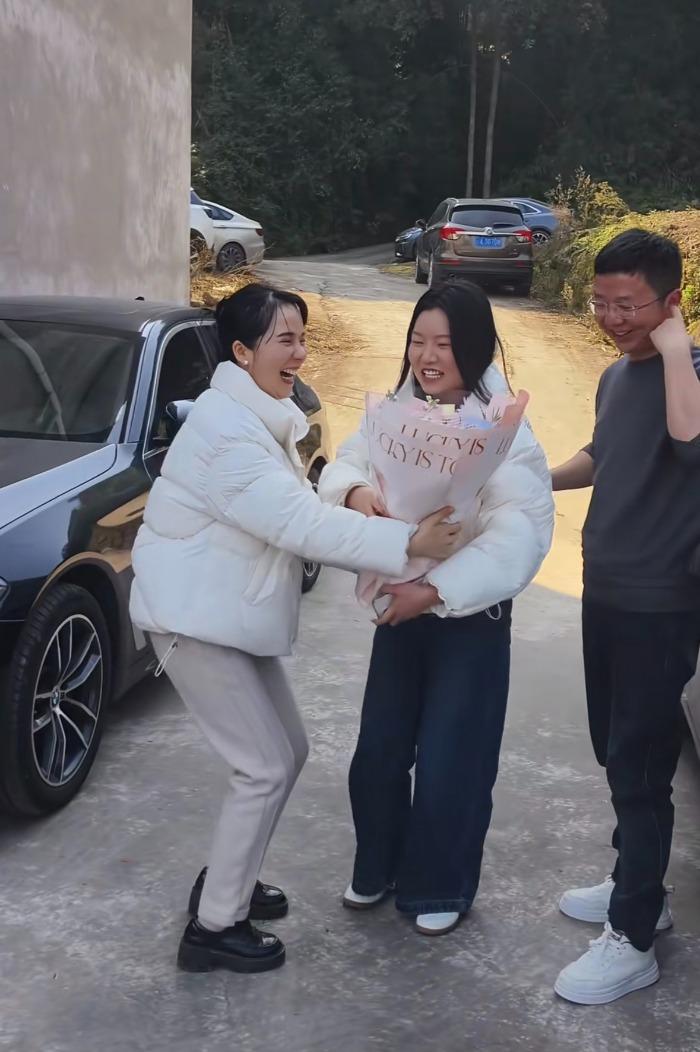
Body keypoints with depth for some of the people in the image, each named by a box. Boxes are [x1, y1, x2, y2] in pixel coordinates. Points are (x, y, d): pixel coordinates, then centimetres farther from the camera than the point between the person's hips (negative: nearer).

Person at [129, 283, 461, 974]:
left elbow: (294, 513, 9)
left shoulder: (262, 418, 11)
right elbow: (300, 522, -28)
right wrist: (408, 542, -27)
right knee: (266, 769, -5)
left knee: (287, 753, 15)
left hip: (237, 618, 10)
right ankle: (213, 928, 9)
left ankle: (228, 880, 32)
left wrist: (356, 499, -7)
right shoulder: (226, 427, -23)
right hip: (195, 620, -10)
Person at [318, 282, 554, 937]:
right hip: (399, 608, 5)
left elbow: (520, 533, -26)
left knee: (449, 762, 5)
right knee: (379, 752, 13)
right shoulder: (394, 410, 0)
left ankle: (440, 888, 29)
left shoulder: (501, 429, -18)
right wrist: (355, 490, -26)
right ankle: (378, 869, 37)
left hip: (470, 618, -5)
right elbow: (346, 463, -1)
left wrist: (437, 589, -32)